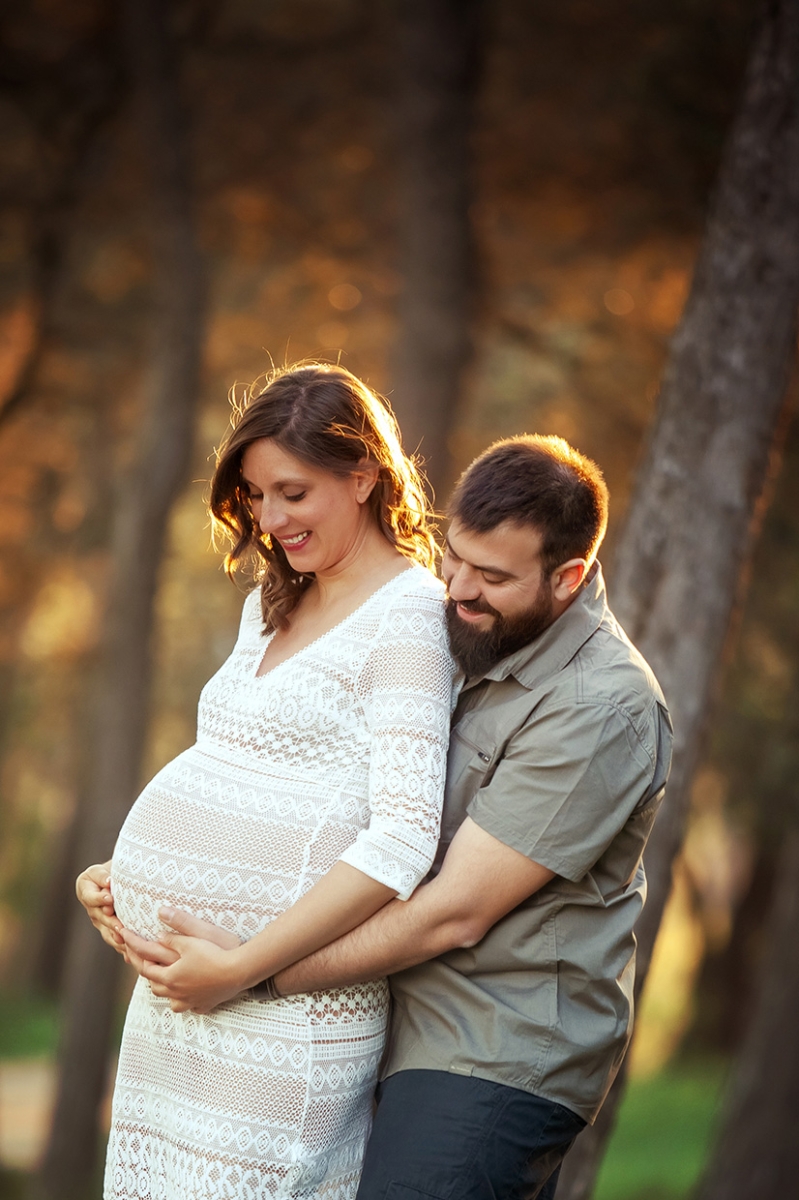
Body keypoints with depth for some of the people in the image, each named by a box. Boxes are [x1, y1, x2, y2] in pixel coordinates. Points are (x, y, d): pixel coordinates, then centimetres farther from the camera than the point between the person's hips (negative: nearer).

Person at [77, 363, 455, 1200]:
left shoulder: (406, 615, -10)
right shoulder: (271, 607, 18)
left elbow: (402, 842, -19)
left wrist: (240, 967, -20)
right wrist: (127, 882, 8)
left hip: (286, 998, -8)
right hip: (174, 978, 8)